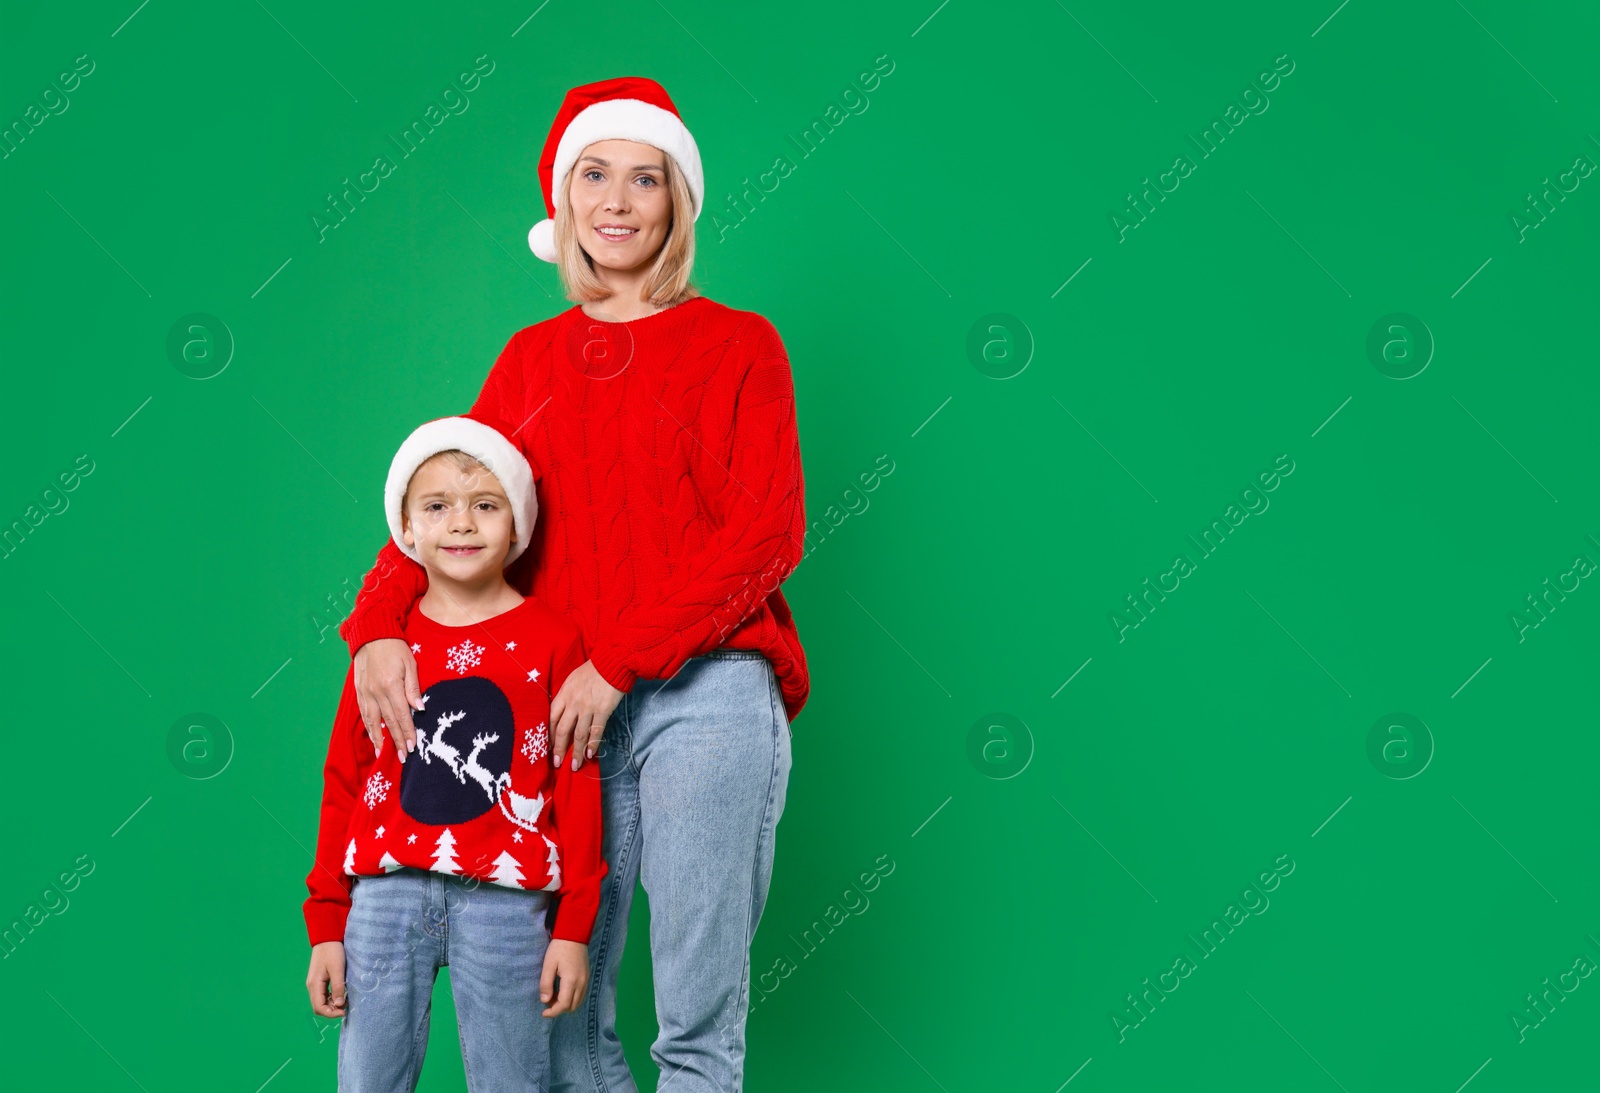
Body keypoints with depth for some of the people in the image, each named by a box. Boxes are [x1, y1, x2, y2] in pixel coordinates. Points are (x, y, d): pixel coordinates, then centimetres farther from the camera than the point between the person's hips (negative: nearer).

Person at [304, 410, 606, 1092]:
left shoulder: (552, 640, 1)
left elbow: (578, 788, 1)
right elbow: (343, 783, 9)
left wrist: (573, 929, -2)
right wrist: (326, 926, 7)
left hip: (504, 902, -2)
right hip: (385, 895, 2)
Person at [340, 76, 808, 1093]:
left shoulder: (739, 345, 5)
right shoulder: (531, 358, 17)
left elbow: (767, 533, -5)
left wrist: (618, 666, -12)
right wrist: (377, 626, -9)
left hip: (703, 693, -3)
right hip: (567, 714, 4)